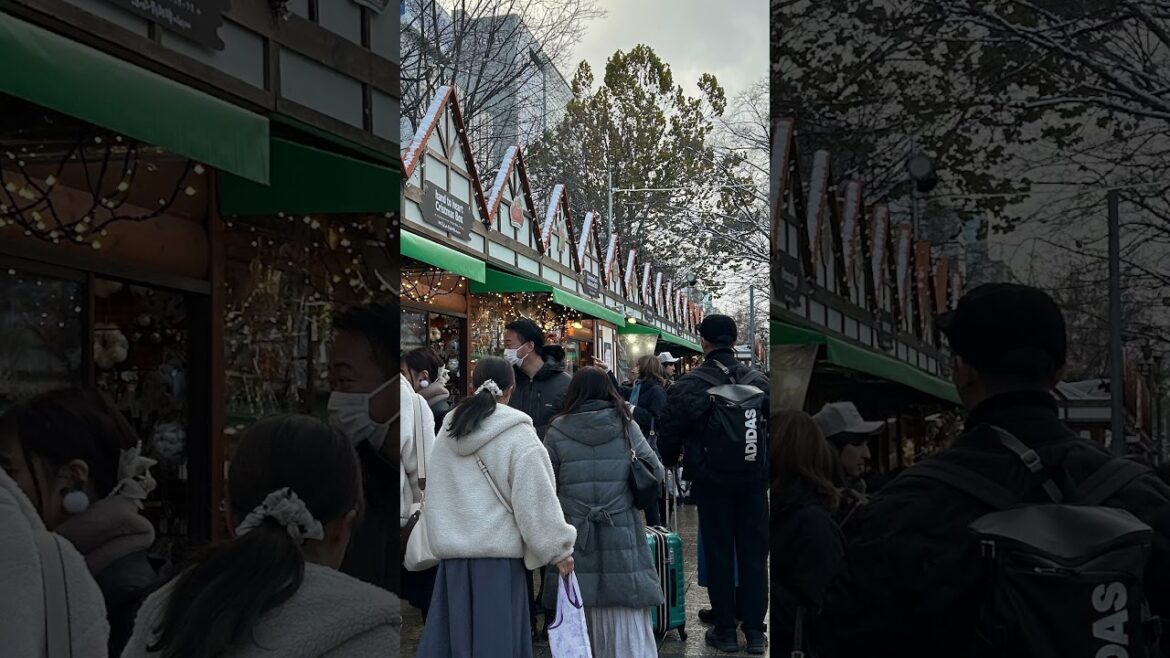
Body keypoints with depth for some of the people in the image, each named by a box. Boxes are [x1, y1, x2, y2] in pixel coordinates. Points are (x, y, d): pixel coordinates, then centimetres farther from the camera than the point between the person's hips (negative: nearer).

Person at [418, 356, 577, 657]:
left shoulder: (448, 431, 10)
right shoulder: (516, 435, -8)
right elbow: (536, 497, -10)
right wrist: (559, 549, -2)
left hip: (451, 554, 5)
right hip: (499, 554, -5)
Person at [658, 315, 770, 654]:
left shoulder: (689, 385, -9)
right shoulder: (759, 382, -1)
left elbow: (670, 434, -4)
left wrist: (667, 462, 15)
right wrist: (767, 463, 20)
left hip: (712, 481, -2)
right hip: (754, 480, 2)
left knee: (719, 553, 6)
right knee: (754, 553, 8)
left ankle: (725, 629, 9)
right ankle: (755, 629, 10)